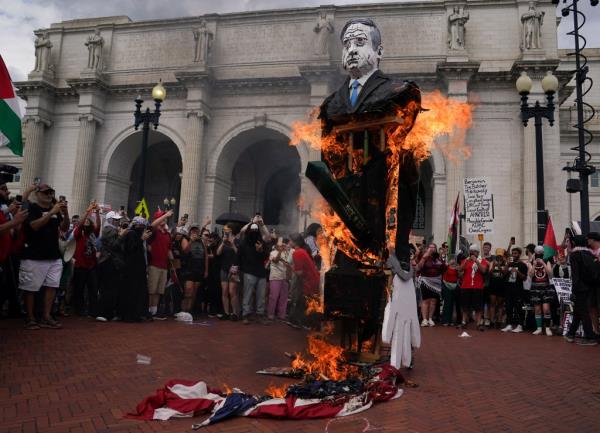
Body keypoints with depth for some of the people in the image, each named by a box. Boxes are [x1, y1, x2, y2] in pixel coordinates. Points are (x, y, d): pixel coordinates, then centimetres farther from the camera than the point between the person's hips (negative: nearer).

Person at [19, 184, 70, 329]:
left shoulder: (55, 210, 15)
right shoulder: (31, 208, -3)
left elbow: (64, 228, 9)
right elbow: (34, 225, -19)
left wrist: (65, 213, -8)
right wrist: (51, 212, -25)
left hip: (54, 256, 6)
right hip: (34, 256, -6)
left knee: (52, 286, 3)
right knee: (31, 288, 0)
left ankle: (46, 317, 8)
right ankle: (30, 318, 8)